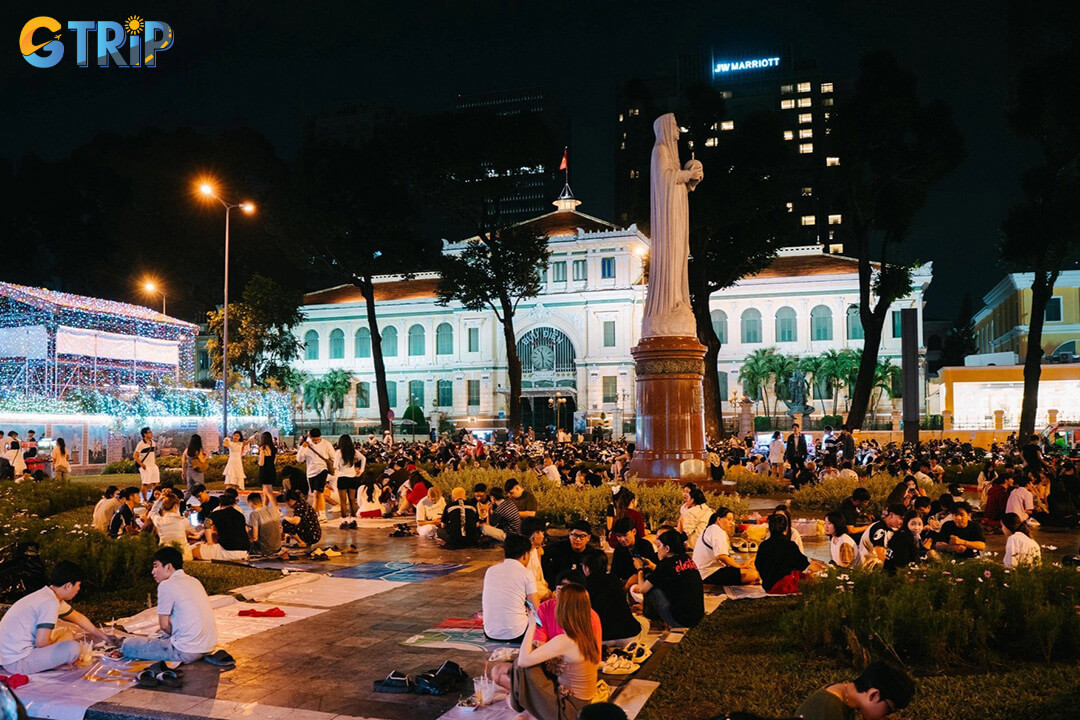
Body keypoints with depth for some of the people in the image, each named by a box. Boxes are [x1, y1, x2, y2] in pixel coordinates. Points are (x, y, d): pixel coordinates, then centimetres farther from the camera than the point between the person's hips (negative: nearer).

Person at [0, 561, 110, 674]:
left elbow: (78, 618, 24)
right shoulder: (50, 602, -21)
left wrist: (103, 636, 33)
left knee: (66, 633, 21)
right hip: (16, 662, -10)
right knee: (72, 648, -23)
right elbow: (41, 642, -25)